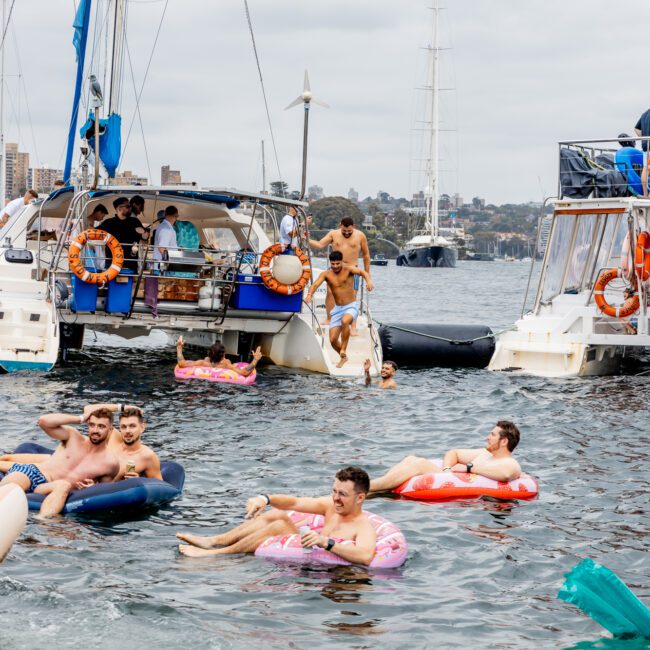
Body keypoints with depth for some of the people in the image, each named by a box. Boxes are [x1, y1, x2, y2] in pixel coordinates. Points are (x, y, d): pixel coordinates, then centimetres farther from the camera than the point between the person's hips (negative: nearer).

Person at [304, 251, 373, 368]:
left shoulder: (348, 270, -8)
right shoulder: (326, 274, 0)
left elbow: (362, 272, -26)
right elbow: (315, 285, -15)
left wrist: (369, 281, -49)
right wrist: (309, 294, -38)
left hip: (351, 307, -4)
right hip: (337, 309, 4)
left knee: (345, 321, -38)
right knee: (333, 340, -1)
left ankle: (343, 349, -22)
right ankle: (343, 357, 28)